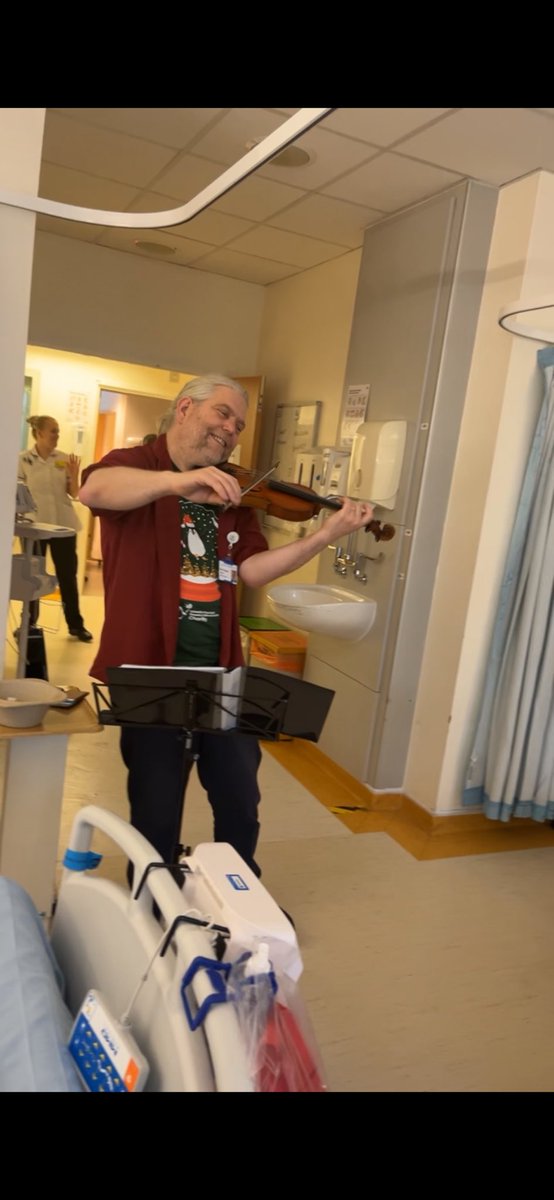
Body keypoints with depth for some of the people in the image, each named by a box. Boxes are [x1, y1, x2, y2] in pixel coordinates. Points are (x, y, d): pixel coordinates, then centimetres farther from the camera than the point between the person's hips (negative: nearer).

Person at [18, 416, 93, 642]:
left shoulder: (64, 459, 3)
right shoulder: (23, 459, -3)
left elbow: (74, 494, 3)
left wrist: (74, 475, -14)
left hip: (63, 524, 2)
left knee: (68, 575, 7)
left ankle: (76, 625, 15)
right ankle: (29, 625, 20)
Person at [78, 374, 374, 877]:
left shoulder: (229, 493, 12)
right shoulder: (134, 464, -3)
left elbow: (251, 570, -1)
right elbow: (93, 490, -28)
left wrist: (325, 535, -12)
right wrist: (178, 481, -42)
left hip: (221, 671, 5)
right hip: (152, 671, -5)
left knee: (241, 803, 15)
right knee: (156, 813, 8)